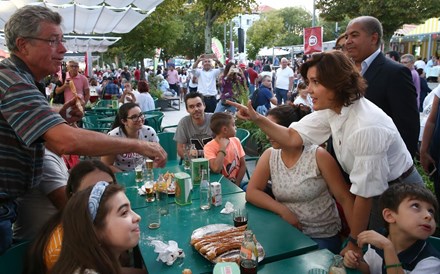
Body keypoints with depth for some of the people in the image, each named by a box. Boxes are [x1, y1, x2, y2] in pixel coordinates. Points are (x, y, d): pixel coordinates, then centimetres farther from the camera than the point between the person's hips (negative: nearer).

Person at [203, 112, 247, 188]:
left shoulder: (236, 141, 3)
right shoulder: (209, 147, -13)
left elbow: (243, 165, 3)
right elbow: (216, 169, -27)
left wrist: (236, 185, -8)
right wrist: (223, 147, -19)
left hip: (237, 183, 4)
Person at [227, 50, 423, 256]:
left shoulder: (366, 127, -34)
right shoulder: (331, 108, -10)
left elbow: (365, 193, -26)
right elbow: (293, 138, -7)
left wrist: (354, 244, -15)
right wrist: (257, 119, -20)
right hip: (373, 193, 7)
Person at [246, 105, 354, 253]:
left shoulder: (319, 156, -12)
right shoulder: (269, 155, -2)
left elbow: (344, 198, -10)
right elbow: (251, 192, -5)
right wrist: (283, 211, -16)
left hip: (322, 237, -3)